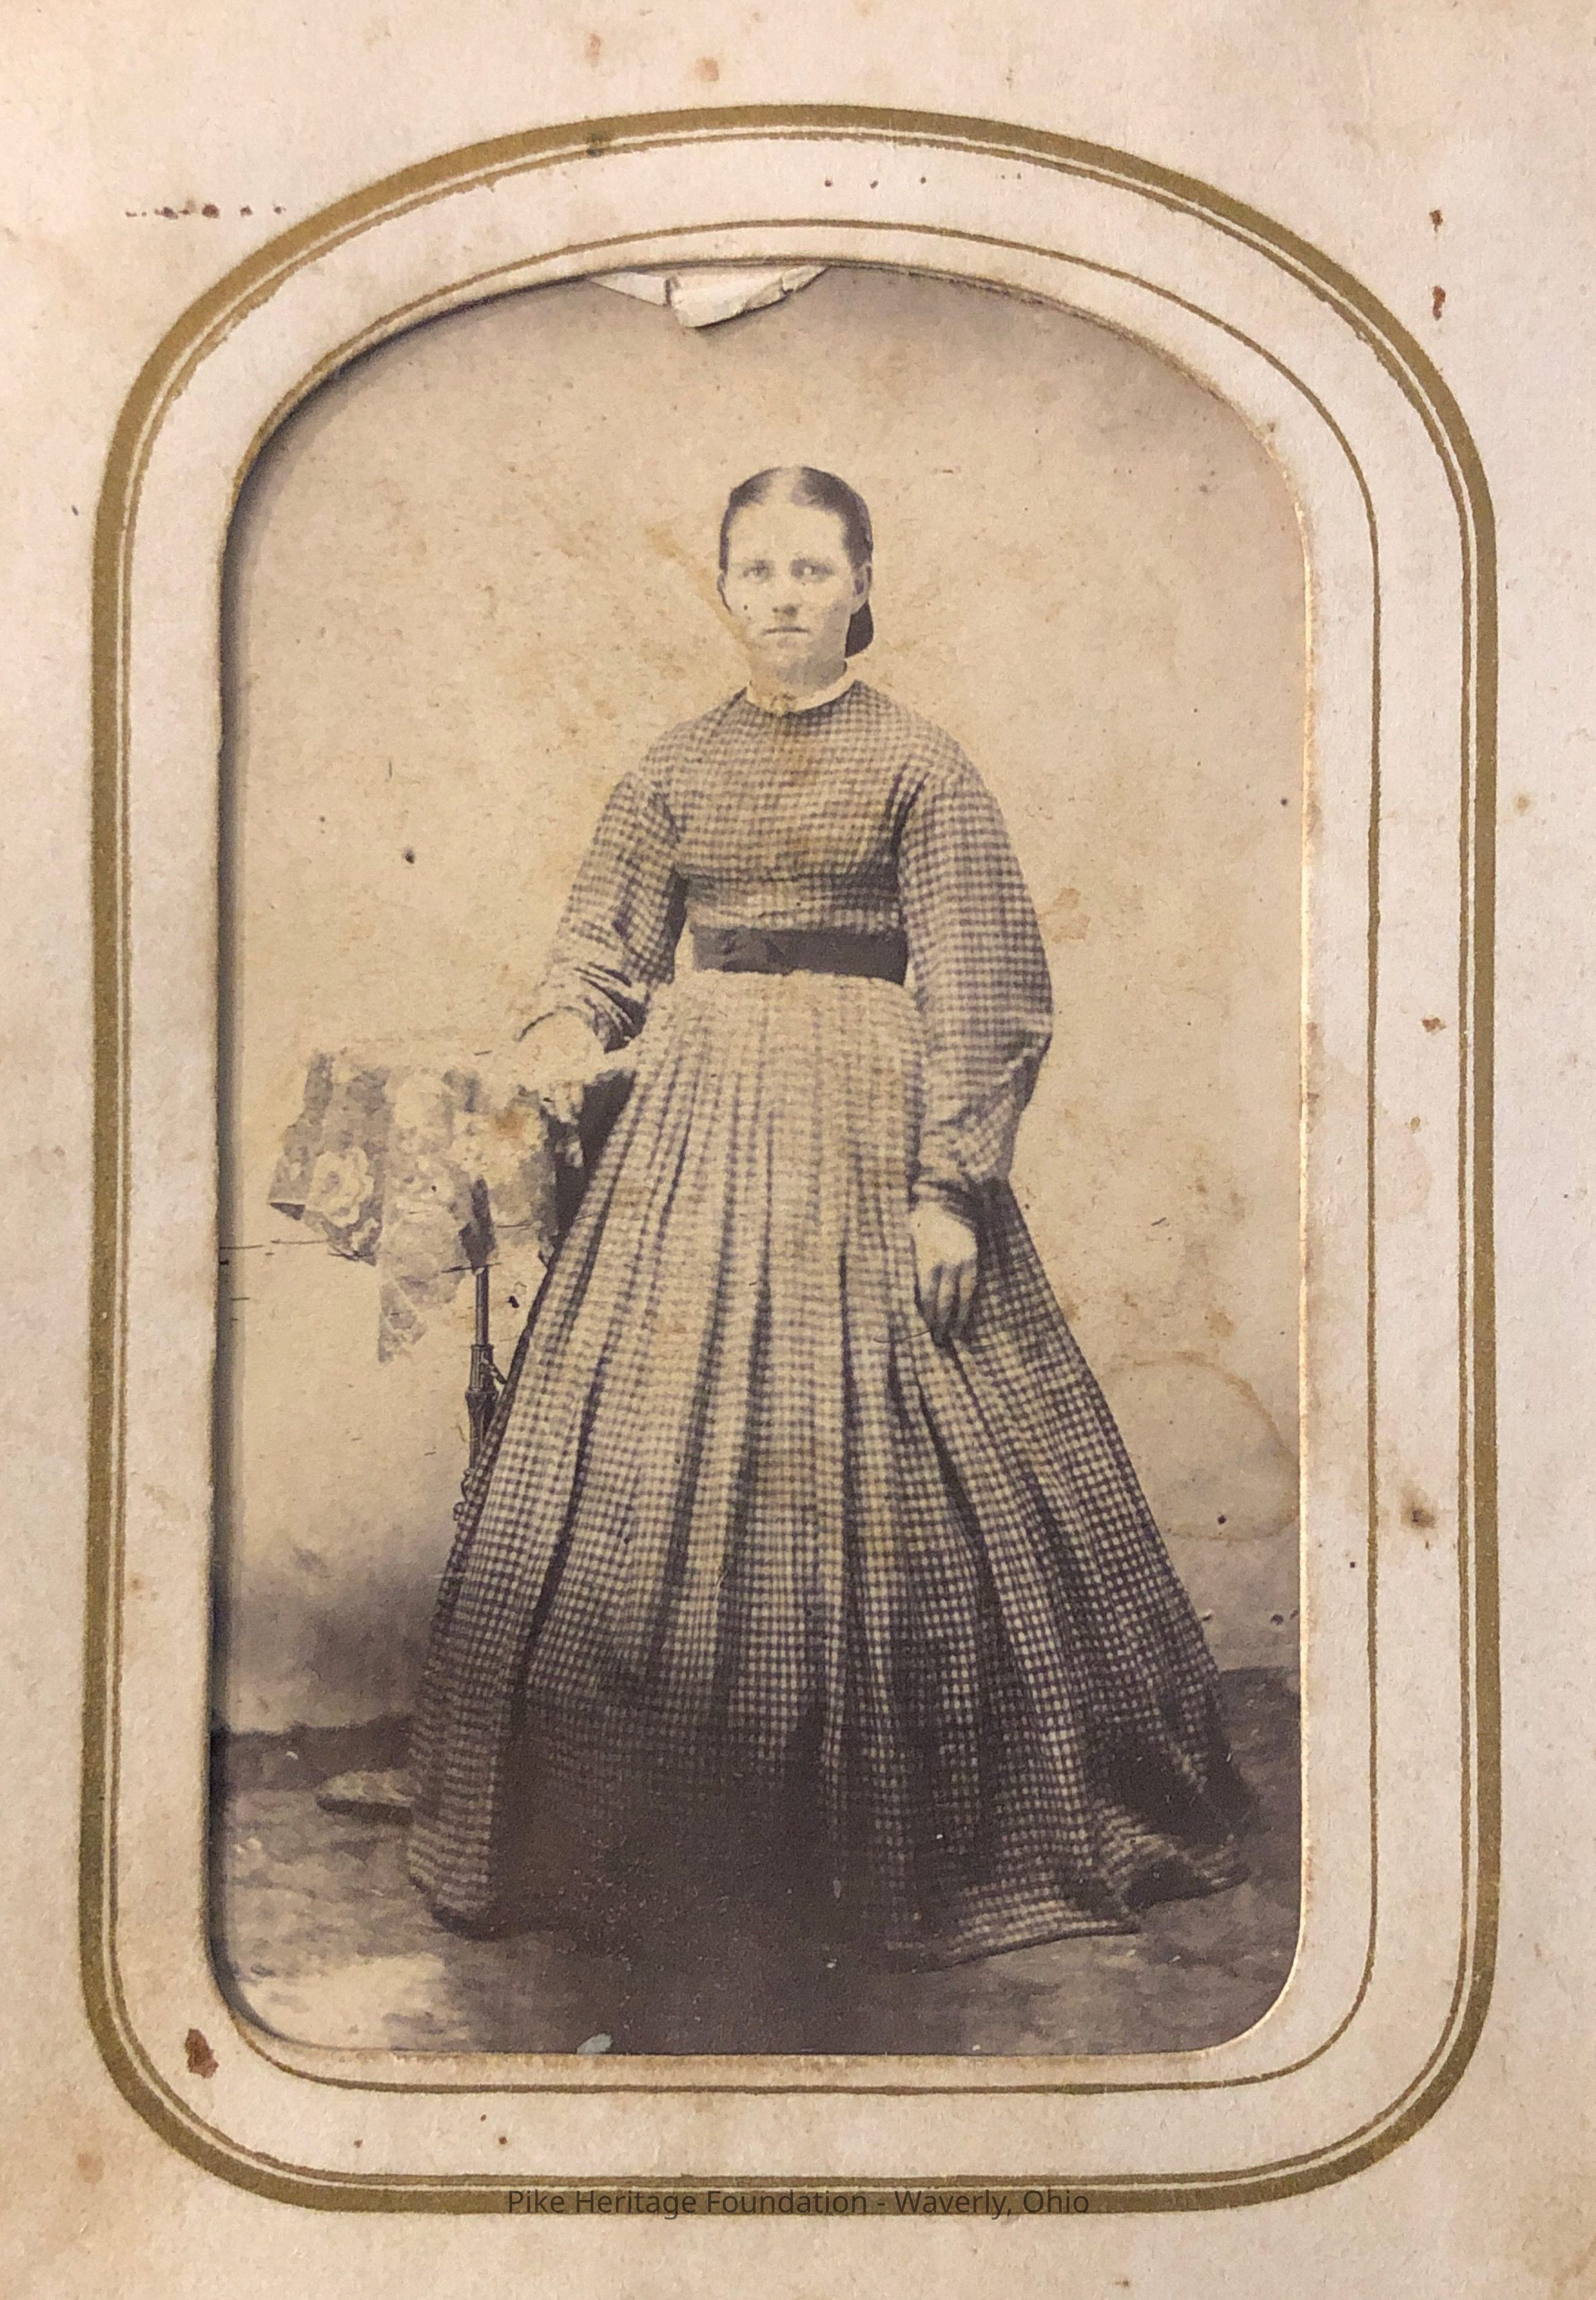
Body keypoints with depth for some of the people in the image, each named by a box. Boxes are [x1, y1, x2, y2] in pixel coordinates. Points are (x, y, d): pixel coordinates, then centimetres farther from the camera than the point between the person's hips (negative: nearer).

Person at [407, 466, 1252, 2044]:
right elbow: (598, 953, 14)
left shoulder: (915, 766, -2)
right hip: (694, 1126, 4)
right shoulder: (678, 771, 10)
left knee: (871, 1468, -2)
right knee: (647, 1465, 5)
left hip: (863, 1133, -4)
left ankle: (921, 1845, 16)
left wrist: (951, 1185, -13)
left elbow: (977, 994, -6)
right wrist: (564, 1058, -7)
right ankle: (669, 1836, 20)